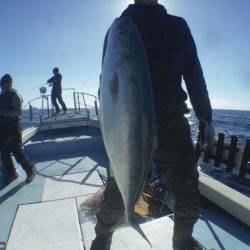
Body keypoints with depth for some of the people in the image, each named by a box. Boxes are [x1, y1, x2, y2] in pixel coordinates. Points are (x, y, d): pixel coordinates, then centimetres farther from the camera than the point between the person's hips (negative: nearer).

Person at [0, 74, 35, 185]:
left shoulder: (14, 95, -11)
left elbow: (18, 111, -20)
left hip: (13, 128, -8)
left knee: (17, 152, -5)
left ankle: (30, 171, 14)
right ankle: (11, 173, 28)